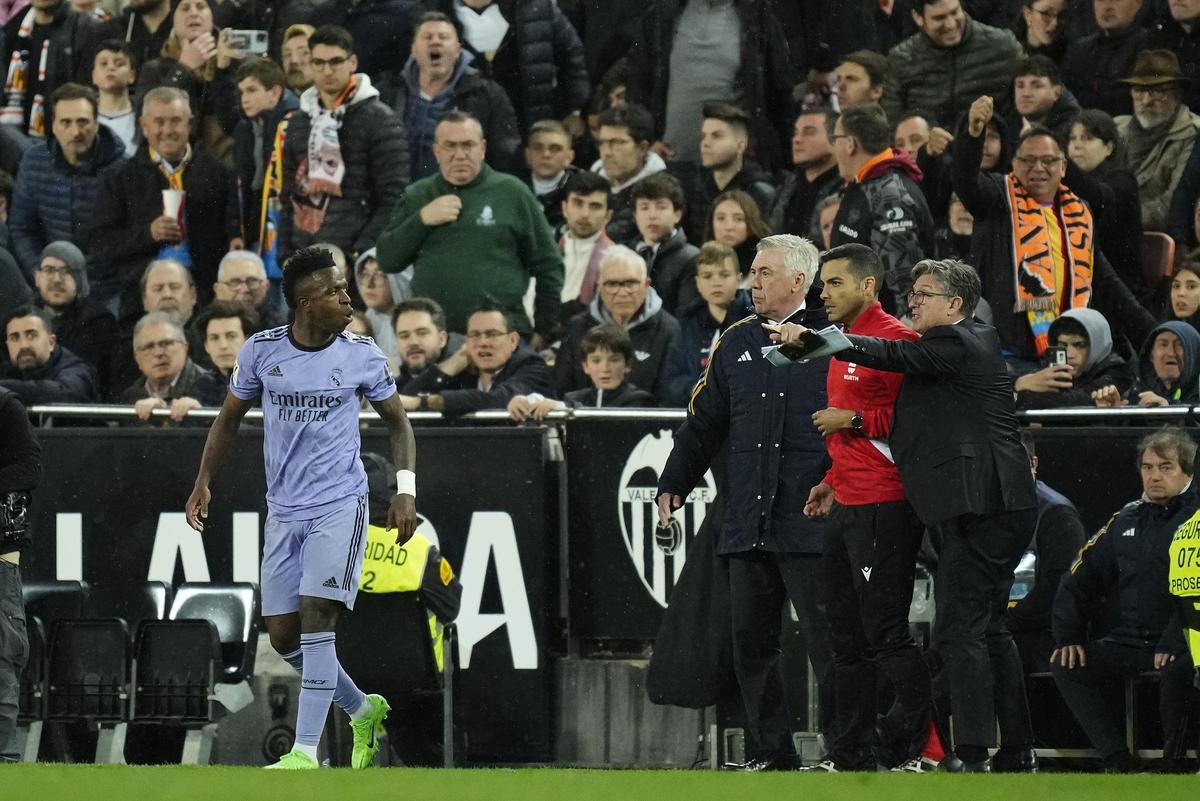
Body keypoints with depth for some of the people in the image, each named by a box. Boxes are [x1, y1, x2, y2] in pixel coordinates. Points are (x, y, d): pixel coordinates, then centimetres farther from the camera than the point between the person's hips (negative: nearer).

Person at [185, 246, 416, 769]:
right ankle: (363, 711, 27)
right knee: (282, 634, 4)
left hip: (339, 505, -3)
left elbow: (396, 421, 10)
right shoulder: (262, 351, -1)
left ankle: (305, 750, -17)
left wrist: (406, 491, -1)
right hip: (284, 510, 3)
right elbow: (229, 418, 13)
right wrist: (204, 484, 4)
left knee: (315, 618, -17)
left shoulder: (361, 355, -2)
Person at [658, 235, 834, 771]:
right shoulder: (735, 344, 16)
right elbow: (703, 422, 22)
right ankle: (769, 751, 12)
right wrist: (673, 484, 17)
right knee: (751, 641, 6)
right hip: (747, 521, 6)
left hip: (809, 520, -6)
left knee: (824, 637, -6)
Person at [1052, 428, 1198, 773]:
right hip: (1128, 639, 6)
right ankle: (1118, 763, -16)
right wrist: (1068, 637, 7)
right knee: (1066, 665, -13)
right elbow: (1080, 579, 20)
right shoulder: (1127, 519, 16)